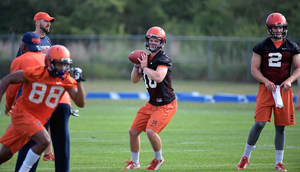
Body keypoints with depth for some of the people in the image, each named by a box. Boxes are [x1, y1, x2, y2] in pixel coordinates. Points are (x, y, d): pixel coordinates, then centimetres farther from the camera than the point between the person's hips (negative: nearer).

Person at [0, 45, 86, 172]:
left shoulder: (66, 81, -6)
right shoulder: (35, 73, -18)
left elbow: (81, 103, -11)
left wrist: (79, 81, -22)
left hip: (38, 119, 5)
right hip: (22, 113, -5)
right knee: (44, 141, -25)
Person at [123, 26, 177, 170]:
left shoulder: (164, 59, -16)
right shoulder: (146, 59, 9)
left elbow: (158, 77, -33)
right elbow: (134, 80, 13)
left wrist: (145, 67, -21)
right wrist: (137, 65, -3)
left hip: (166, 105, -8)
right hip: (152, 103, 8)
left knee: (151, 131, -24)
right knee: (133, 131, 8)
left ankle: (158, 159, 2)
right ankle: (134, 162, 27)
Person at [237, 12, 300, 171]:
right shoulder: (262, 47, 3)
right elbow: (254, 70, 2)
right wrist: (266, 81, -13)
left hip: (284, 90, 2)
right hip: (266, 88, -2)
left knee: (280, 127, 4)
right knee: (259, 123, -11)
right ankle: (245, 157, 5)